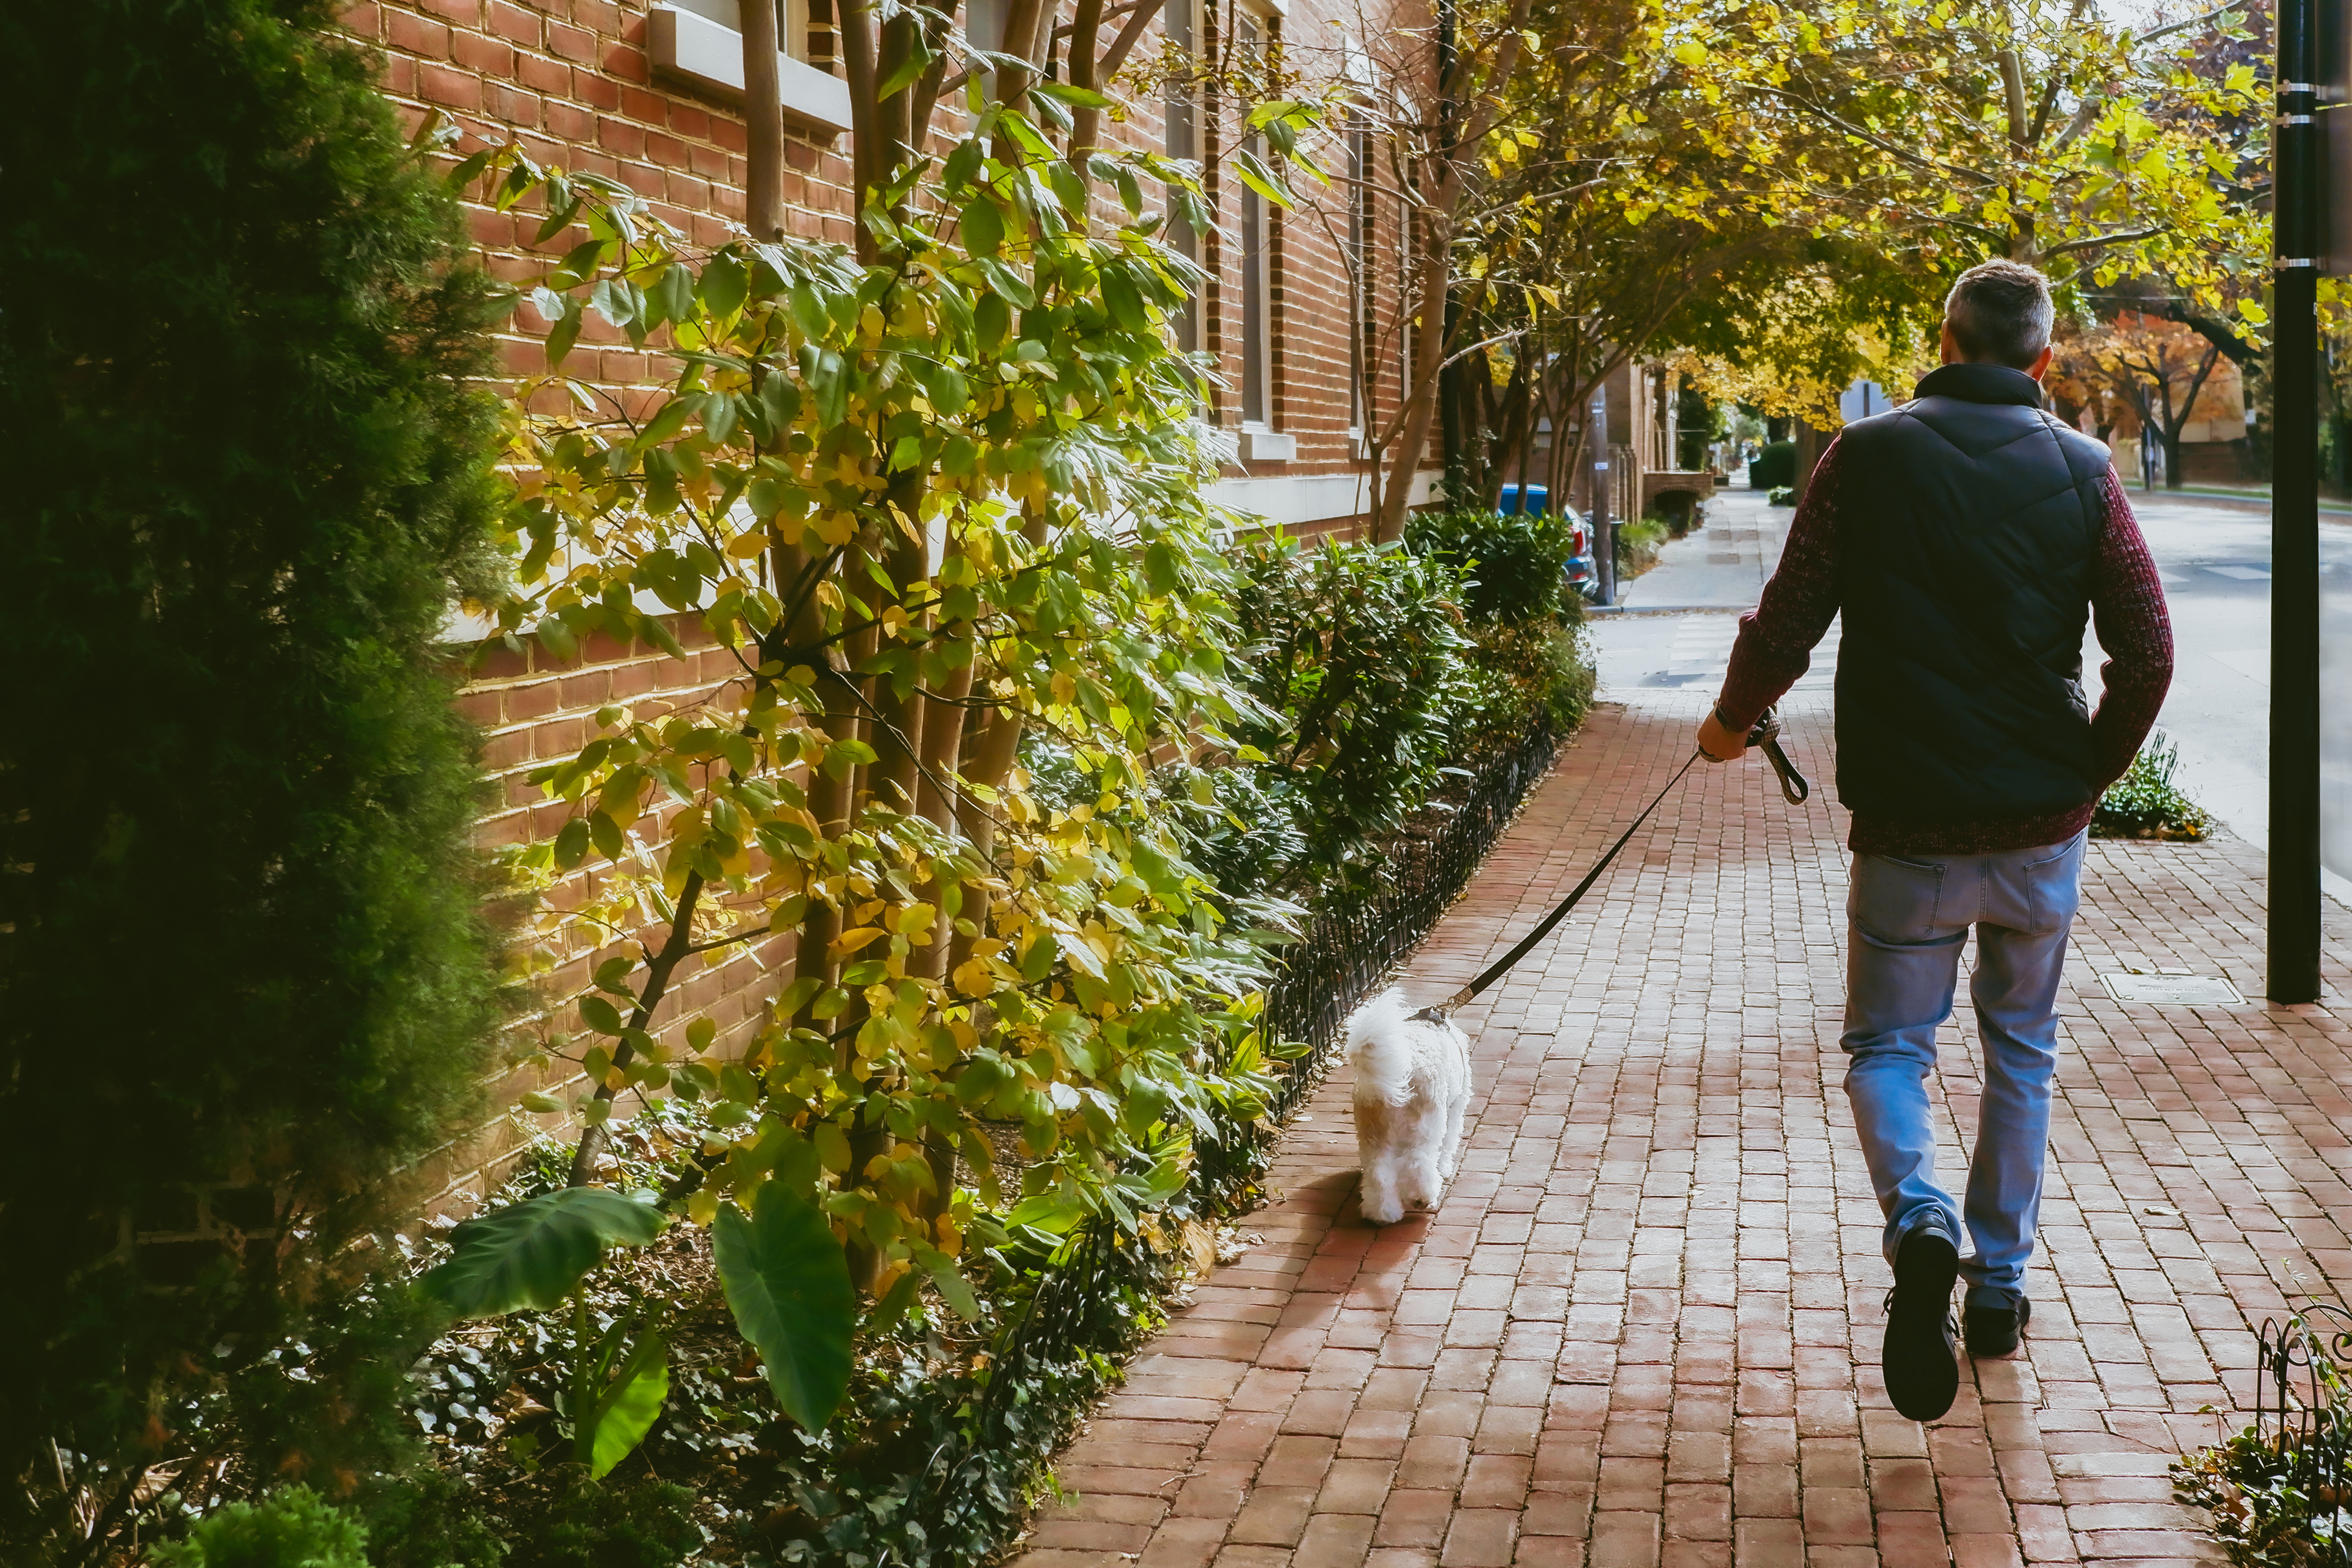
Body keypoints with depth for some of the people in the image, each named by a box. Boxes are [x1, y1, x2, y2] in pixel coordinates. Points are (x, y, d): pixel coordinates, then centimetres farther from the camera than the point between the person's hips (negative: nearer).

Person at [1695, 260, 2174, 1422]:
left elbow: (1789, 619, -7)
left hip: (1908, 829, -2)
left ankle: (1921, 1220, -17)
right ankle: (1999, 1285, 26)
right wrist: (2095, 770, 13)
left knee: (1886, 1043, 11)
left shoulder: (1870, 457, -6)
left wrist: (1731, 722, 11)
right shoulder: (2081, 472, -1)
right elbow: (2147, 650, -3)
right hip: (2043, 826, 2)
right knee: (2022, 1053, 19)